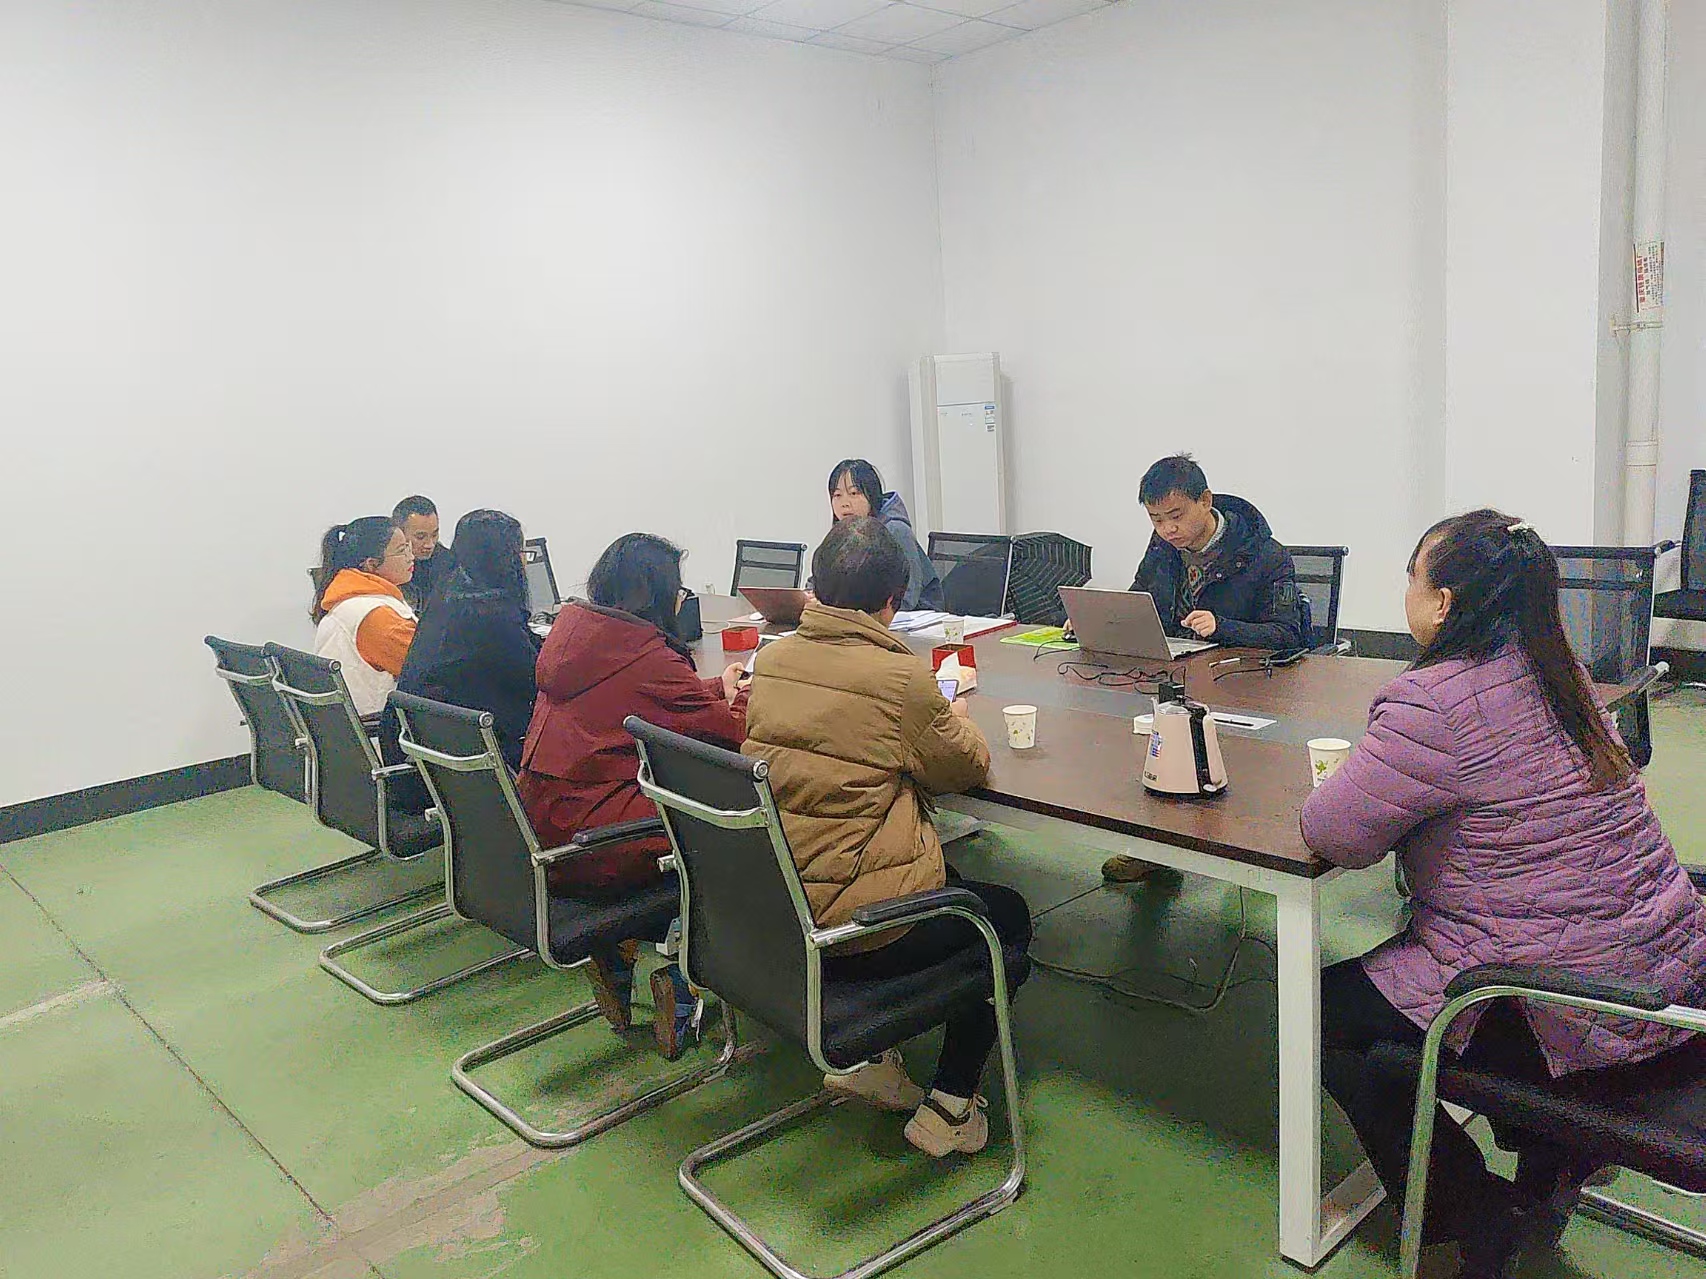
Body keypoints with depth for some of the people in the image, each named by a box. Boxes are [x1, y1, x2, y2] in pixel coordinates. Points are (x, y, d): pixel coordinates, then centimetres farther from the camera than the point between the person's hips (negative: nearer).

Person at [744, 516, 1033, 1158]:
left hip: (763, 906, 7)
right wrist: (957, 721, 19)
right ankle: (948, 1106, 21)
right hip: (848, 925, -7)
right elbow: (966, 768, -1)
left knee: (949, 876, 32)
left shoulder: (772, 658, 1)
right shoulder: (901, 676, -17)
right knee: (1009, 915, 20)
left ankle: (865, 1057, 27)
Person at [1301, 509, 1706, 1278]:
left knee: (1327, 1013, 9)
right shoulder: (1555, 674, 5)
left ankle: (1473, 1215, 18)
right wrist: (1387, 775, 6)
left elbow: (1332, 834, -22)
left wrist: (1352, 779, -1)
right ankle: (1549, 1171, 32)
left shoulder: (1433, 703, -24)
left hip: (1569, 1011, -9)